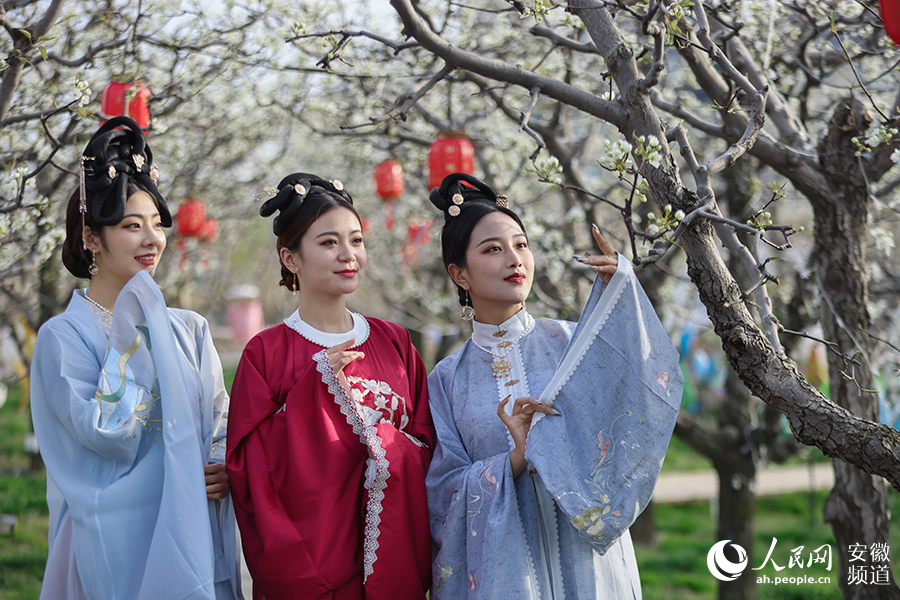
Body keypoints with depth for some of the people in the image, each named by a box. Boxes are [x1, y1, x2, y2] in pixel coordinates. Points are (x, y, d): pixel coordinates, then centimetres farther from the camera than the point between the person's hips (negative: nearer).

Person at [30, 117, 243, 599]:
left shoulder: (189, 330, 9)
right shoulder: (62, 336, -5)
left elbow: (222, 425, 12)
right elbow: (105, 432, -17)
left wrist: (224, 469, -9)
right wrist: (130, 332, -14)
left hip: (192, 536, 4)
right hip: (118, 538, -4)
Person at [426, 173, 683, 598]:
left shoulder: (570, 342, 1)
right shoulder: (447, 380, 3)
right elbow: (441, 493, -1)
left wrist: (618, 289, -22)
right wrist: (516, 459, -17)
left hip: (583, 562, 0)